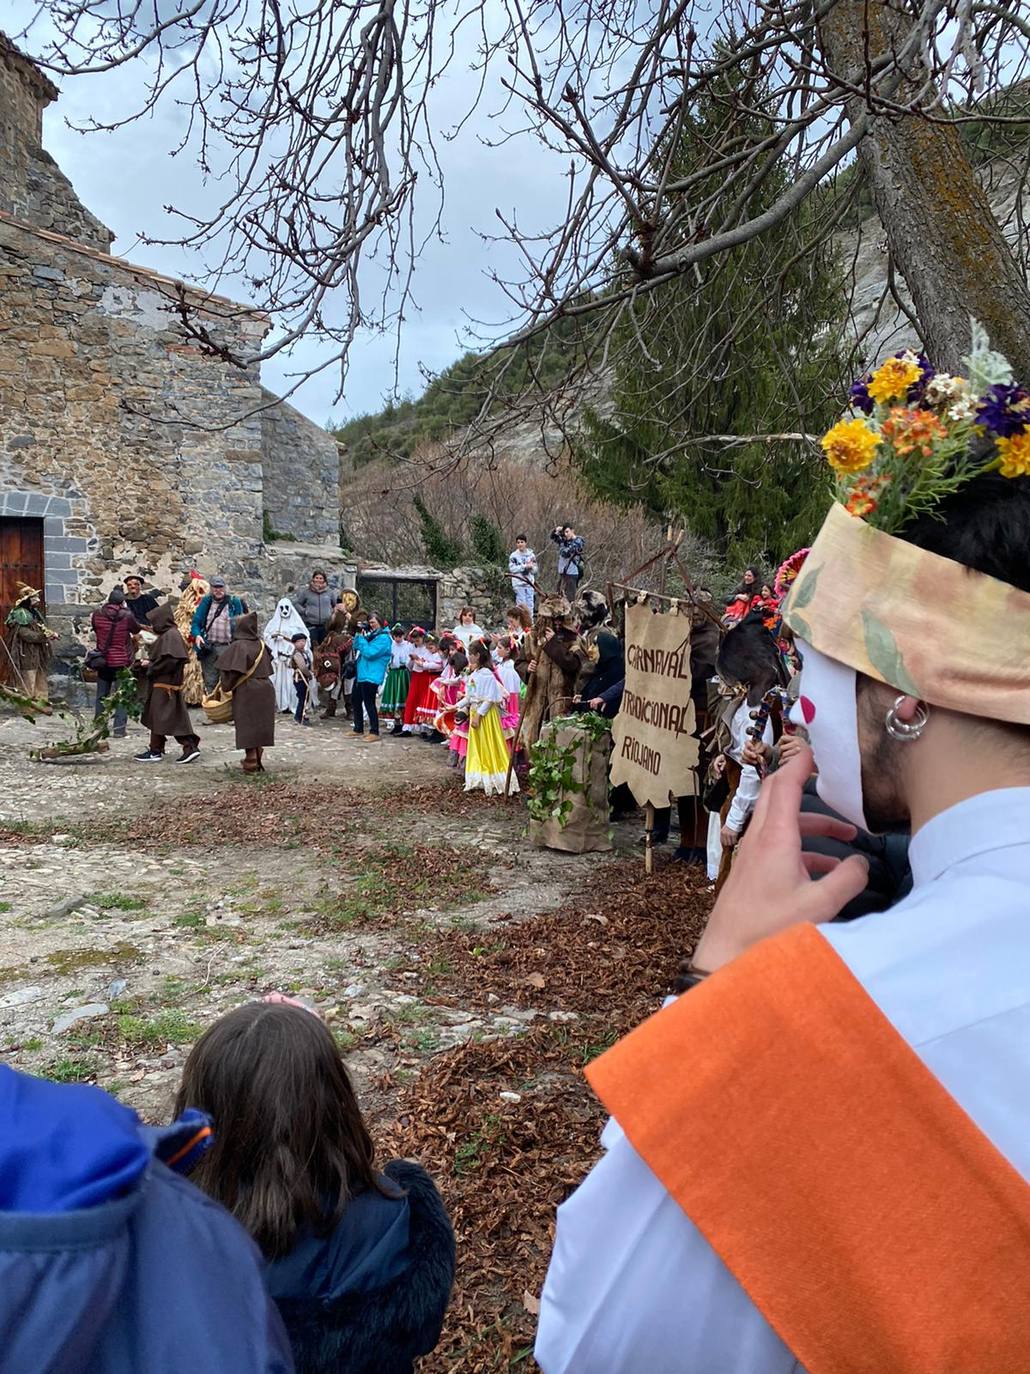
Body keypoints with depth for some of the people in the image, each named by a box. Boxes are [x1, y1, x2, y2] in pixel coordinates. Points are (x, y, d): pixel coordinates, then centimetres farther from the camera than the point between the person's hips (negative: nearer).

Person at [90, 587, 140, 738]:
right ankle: (119, 729, -2)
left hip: (103, 662, 3)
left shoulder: (97, 615, -5)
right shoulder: (127, 616, -14)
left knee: (101, 696, 16)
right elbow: (136, 630, 5)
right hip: (122, 662, -3)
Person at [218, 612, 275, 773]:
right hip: (265, 689, 6)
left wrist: (226, 687, -3)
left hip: (246, 691, -6)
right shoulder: (261, 645, 7)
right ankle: (257, 761, 21)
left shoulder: (238, 646, -11)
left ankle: (251, 763, 0)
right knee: (260, 726, 13)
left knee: (248, 727, 1)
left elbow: (233, 671, -17)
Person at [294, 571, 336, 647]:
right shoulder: (306, 591, 3)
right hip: (311, 625, -2)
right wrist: (304, 611, -4)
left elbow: (337, 605, 18)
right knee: (312, 647, -3)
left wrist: (332, 613, 3)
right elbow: (297, 603, 10)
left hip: (326, 625, 2)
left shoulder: (330, 592, 7)